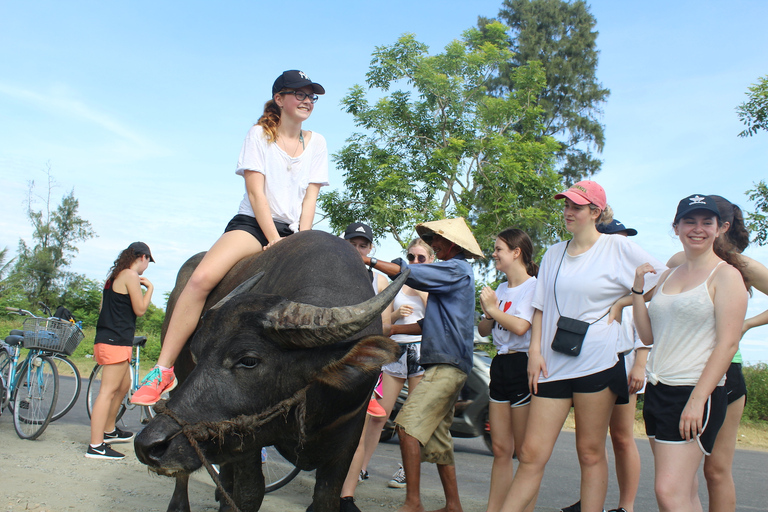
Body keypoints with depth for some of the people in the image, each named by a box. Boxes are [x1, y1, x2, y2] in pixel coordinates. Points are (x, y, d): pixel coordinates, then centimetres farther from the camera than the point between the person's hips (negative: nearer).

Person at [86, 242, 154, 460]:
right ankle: (95, 446, -11)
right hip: (117, 340, -10)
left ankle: (109, 430, 37)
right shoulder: (131, 276, -11)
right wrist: (150, 288, 0)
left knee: (124, 385, 23)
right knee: (108, 391, -10)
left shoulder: (115, 275, 18)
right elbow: (140, 309, -10)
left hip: (107, 337, 10)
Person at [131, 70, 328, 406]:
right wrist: (274, 241, -14)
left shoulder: (316, 143, 13)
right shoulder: (259, 134, 4)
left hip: (297, 231, 3)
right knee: (202, 277, -30)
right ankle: (163, 369, -25)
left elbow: (310, 197, 6)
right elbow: (256, 191, -5)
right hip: (253, 224, -3)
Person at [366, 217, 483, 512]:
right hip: (445, 365, 10)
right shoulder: (454, 273, 23)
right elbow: (430, 324, 26)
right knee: (438, 438, 11)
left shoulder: (457, 269, -6)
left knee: (409, 425, -18)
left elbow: (408, 273, -14)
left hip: (447, 365, -10)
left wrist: (369, 260, -8)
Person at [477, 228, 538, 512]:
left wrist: (494, 308, -8)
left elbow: (520, 327, -21)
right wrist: (488, 313, -4)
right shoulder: (501, 288, 17)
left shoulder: (533, 287, -8)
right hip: (500, 364, 8)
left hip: (522, 364, -8)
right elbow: (483, 330, 17)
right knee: (501, 449, 9)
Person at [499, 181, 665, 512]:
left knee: (590, 453, 4)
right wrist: (535, 351, 3)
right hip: (553, 363, 4)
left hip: (598, 361, -4)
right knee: (531, 454, 1)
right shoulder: (554, 254, 15)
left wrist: (621, 304, -2)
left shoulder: (618, 248, 1)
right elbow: (540, 307, 13)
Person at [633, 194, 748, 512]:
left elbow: (727, 343, -13)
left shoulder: (726, 275, -5)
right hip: (658, 390, 7)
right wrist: (638, 288, 3)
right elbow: (648, 336, 14)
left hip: (696, 393, -7)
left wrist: (697, 400, -19)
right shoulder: (668, 276, 15)